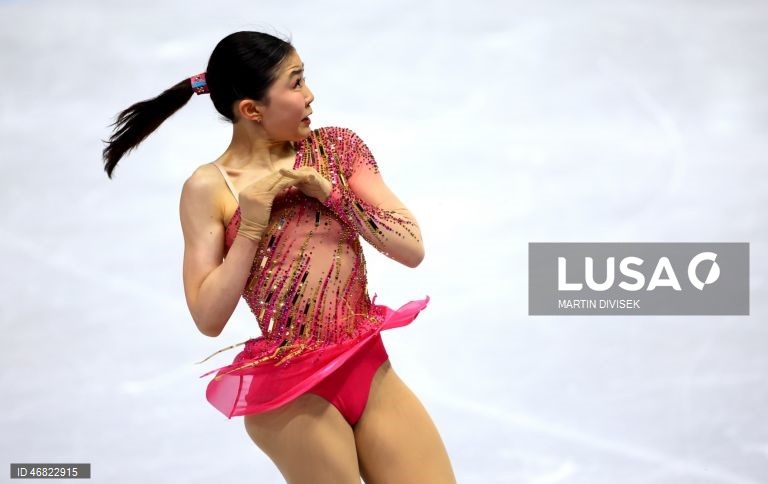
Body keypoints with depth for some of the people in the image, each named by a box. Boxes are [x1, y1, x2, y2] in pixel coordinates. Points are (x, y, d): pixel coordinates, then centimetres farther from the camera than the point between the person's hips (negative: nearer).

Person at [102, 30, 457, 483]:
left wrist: (329, 192, -11)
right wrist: (251, 227, -14)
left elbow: (413, 249, -2)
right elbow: (209, 318, -7)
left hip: (373, 372, 4)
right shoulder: (209, 188, -5)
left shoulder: (336, 148, 4)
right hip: (292, 391, -4)